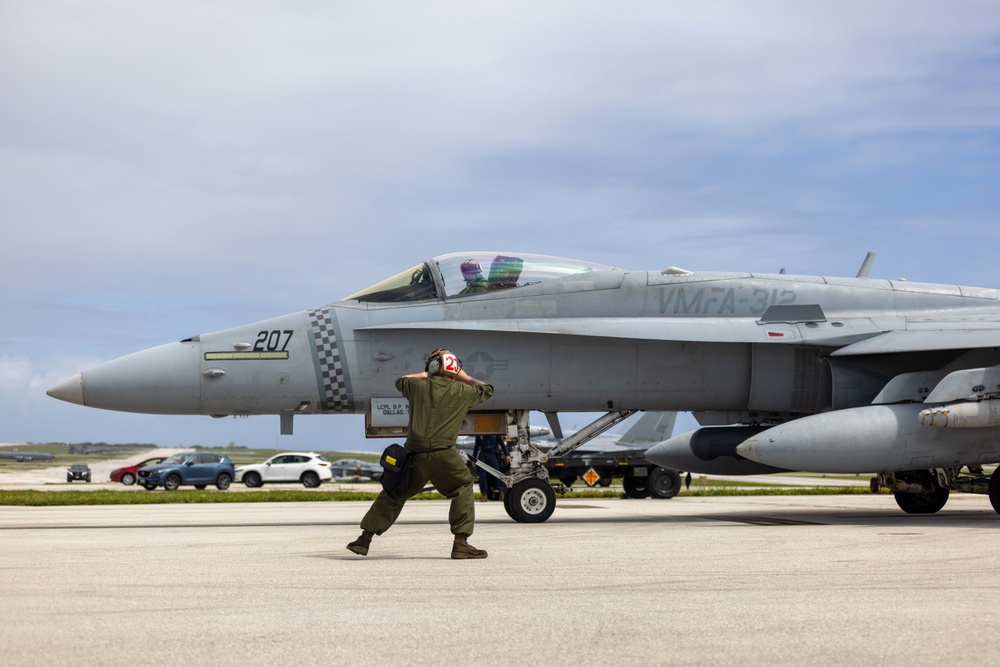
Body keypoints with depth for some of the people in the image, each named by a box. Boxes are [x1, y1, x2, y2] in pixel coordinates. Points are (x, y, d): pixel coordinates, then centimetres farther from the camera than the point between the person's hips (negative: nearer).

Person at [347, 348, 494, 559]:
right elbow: (486, 390, 22)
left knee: (394, 493, 15)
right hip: (443, 455, -3)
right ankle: (461, 543, 2)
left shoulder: (418, 386, 9)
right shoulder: (460, 391, 4)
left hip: (415, 454, 3)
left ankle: (365, 539, 16)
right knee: (463, 490, 12)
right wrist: (465, 378, 30)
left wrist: (425, 374, 37)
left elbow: (400, 381, 32)